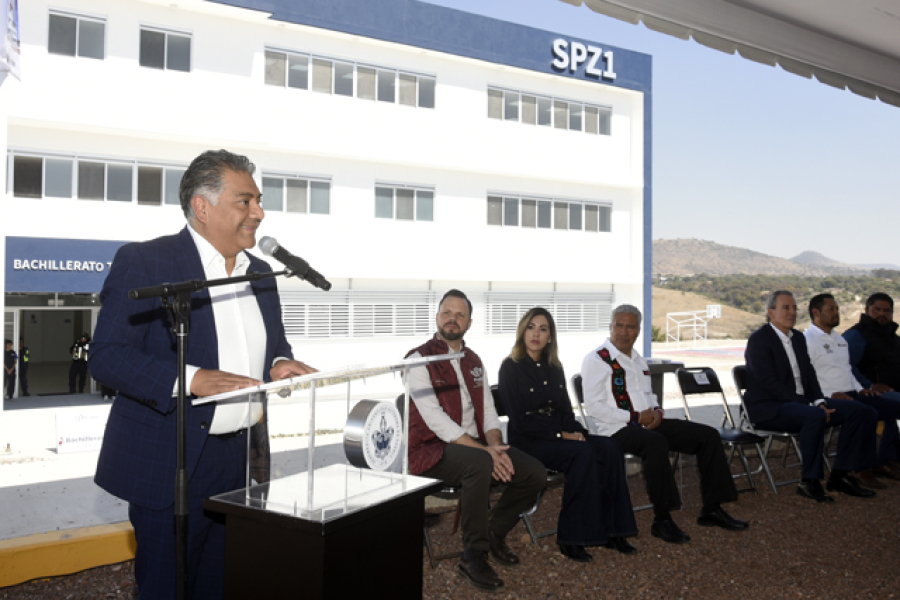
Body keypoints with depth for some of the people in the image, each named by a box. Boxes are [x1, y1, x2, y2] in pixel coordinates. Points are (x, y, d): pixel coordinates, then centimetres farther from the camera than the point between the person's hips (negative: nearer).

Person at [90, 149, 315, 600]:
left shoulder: (260, 273, 11)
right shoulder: (143, 262, -9)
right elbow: (106, 356, -15)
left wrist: (279, 364, -2)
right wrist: (193, 380, -28)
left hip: (243, 461, 6)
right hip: (170, 462, -6)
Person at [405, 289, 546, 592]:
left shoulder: (473, 361, 16)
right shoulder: (419, 359, -7)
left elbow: (488, 411, 12)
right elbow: (436, 419, -17)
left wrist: (494, 446, -10)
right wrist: (484, 451, -22)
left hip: (475, 446, 7)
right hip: (432, 450, -7)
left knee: (535, 473, -11)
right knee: (480, 465, -37)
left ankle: (494, 531, 13)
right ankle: (473, 555, -20)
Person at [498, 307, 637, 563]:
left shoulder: (554, 368, 14)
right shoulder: (511, 368, -6)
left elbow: (566, 410, 16)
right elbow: (520, 421, -12)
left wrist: (577, 431, -5)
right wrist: (561, 435, -15)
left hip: (560, 435, 6)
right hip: (527, 442, -6)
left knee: (610, 448, -18)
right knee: (583, 453, -31)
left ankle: (610, 530, -15)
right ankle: (570, 539, -24)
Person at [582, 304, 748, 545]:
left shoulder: (638, 360, 20)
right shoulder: (597, 359, -7)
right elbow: (593, 407, -15)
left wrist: (657, 412, 3)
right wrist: (635, 417, -17)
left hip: (649, 424, 8)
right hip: (617, 430, -8)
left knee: (708, 435, -2)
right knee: (656, 443, -39)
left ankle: (711, 510, 5)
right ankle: (661, 520, -28)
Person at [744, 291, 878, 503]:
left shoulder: (798, 337, 16)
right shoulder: (759, 339, -10)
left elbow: (809, 374, 14)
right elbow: (769, 384, -18)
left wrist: (819, 402, -7)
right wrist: (809, 406, -22)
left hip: (801, 403, 9)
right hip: (769, 408, -8)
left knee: (861, 411, -6)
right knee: (815, 416, -37)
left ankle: (840, 475, -2)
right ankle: (809, 482, -24)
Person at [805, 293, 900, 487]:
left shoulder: (839, 338, 23)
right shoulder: (807, 340, -7)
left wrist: (860, 389, 10)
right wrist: (831, 395, -22)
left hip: (852, 394, 9)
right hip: (831, 400, -9)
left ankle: (881, 462, 2)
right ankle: (862, 469, -15)